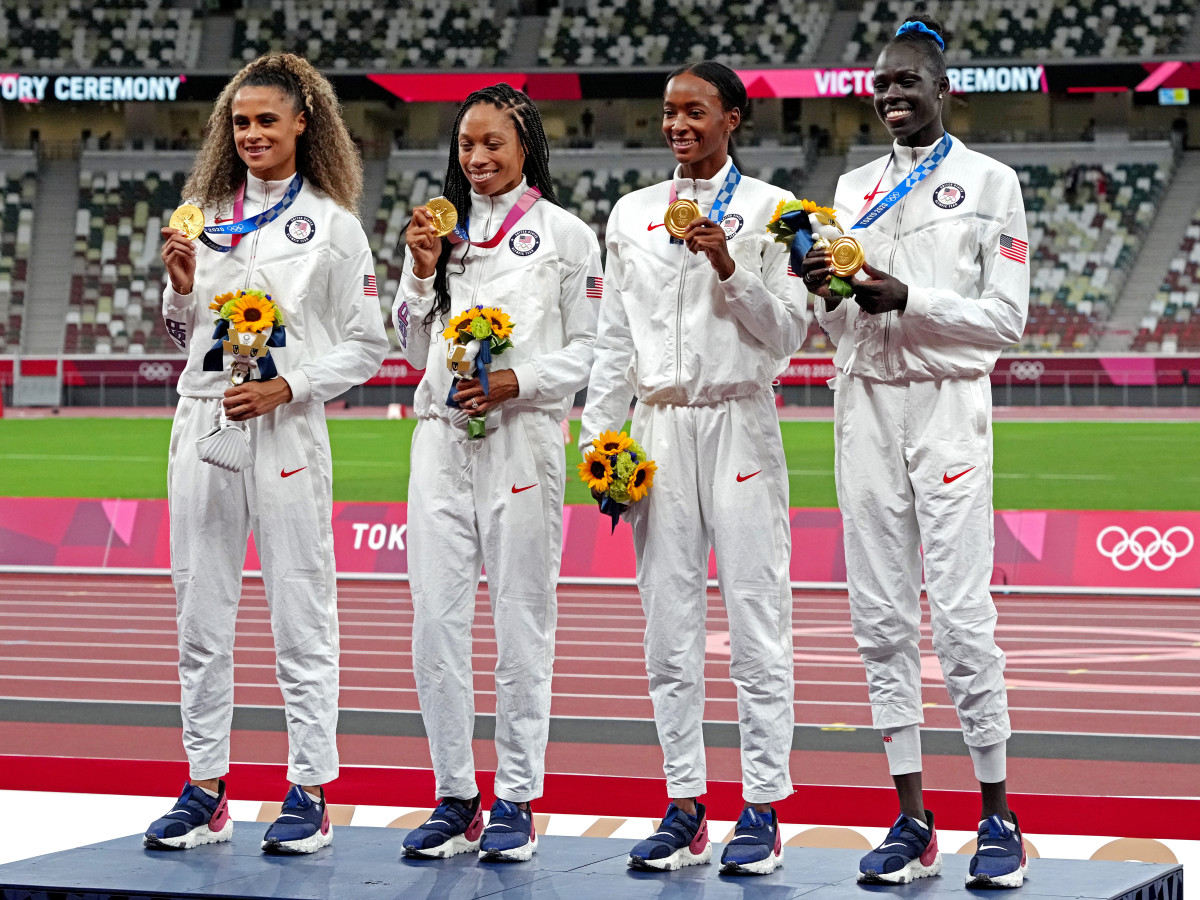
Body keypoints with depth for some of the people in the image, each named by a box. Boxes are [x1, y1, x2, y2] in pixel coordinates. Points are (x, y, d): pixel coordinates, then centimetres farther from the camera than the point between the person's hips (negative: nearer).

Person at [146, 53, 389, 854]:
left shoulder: (332, 224, 0)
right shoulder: (205, 215, 12)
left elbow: (366, 346, -1)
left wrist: (284, 388, -12)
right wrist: (181, 288, -1)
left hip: (286, 429, -4)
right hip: (202, 420, 4)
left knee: (301, 617, -1)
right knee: (202, 614, 6)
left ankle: (309, 795, 5)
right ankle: (205, 790, 13)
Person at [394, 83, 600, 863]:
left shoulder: (565, 234, 4)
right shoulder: (441, 230, 15)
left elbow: (589, 349, 1)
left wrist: (517, 380, -14)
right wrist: (422, 274, 3)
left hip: (523, 438, -4)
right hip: (441, 438, 4)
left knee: (521, 621, -1)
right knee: (436, 619, 1)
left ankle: (517, 800, 6)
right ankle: (455, 798, 10)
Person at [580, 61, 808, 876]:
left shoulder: (768, 208, 3)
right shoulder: (633, 213, 14)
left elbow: (788, 333, -1)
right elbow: (615, 337, 15)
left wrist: (730, 269, -15)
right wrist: (599, 436, 8)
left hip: (738, 421, -4)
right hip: (659, 428, 4)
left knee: (756, 620, -5)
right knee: (670, 624, 4)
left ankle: (763, 810, -1)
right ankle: (685, 808, 9)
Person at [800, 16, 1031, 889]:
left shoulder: (990, 182, 3)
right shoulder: (855, 187, 16)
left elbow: (1006, 318, -4)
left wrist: (910, 299, -15)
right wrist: (825, 293, -5)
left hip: (948, 402, -5)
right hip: (865, 401, 5)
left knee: (962, 612, -10)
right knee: (881, 613, 2)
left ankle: (999, 817, -2)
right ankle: (913, 821, 6)